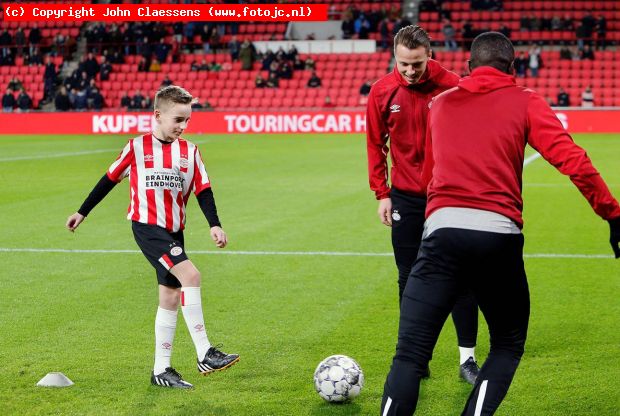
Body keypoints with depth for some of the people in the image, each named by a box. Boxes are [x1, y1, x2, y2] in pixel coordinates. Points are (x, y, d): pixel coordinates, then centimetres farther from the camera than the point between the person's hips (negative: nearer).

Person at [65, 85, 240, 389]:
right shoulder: (137, 147, -3)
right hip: (147, 227, -6)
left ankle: (161, 370, 16)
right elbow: (109, 180, 7)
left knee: (170, 296, 7)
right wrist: (83, 212, 14)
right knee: (190, 275, -23)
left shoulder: (189, 152, 6)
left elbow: (203, 191, 6)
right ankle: (204, 355, -23)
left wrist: (214, 224, -10)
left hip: (174, 232, 6)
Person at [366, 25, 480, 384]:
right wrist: (382, 193, 1)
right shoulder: (382, 91, -4)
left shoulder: (451, 86, -11)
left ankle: (468, 357, 10)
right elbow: (376, 145, 6)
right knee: (410, 279, 6)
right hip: (406, 197, 2)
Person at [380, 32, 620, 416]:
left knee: (410, 355, 1)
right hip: (500, 235, -1)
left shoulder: (441, 104, 21)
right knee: (508, 346, 19)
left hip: (443, 230, 1)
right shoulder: (524, 102, 12)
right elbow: (572, 160, 0)